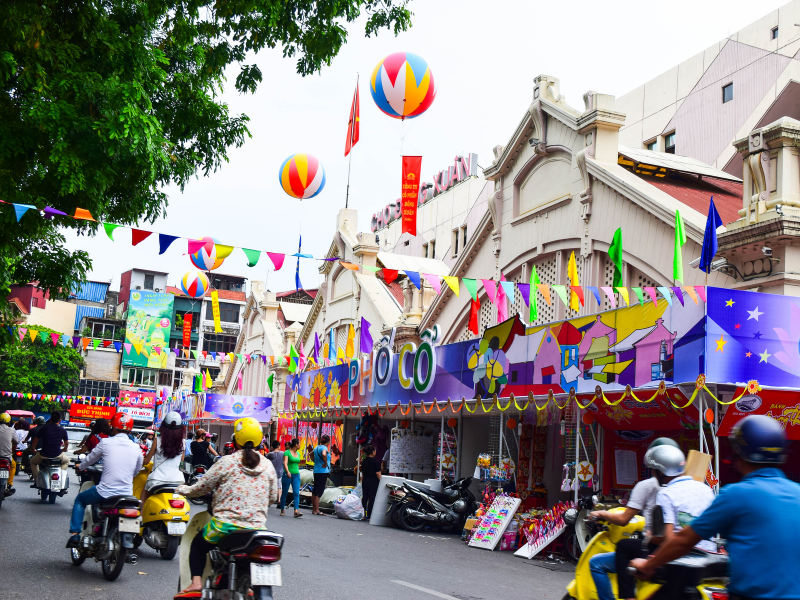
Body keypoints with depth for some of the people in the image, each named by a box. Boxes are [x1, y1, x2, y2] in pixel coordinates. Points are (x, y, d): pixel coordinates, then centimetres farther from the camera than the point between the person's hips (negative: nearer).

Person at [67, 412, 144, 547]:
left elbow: (90, 459, 12)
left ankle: (75, 534, 18)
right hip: (126, 494, 2)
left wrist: (80, 466, 35)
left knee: (80, 499, 27)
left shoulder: (106, 442, -4)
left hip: (105, 493, -2)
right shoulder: (136, 448, 3)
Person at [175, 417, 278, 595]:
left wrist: (184, 489, 21)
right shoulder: (268, 466, 5)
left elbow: (203, 487, 2)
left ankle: (196, 582, 8)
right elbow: (272, 497, 13)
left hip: (226, 525, -3)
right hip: (257, 527, 3)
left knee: (197, 545, 23)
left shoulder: (226, 462, -5)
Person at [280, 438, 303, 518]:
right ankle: (282, 510, 19)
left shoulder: (298, 453, 12)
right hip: (287, 475, -5)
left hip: (296, 475, 5)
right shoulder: (287, 452, -8)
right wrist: (288, 472, -36)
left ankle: (296, 511, -17)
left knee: (296, 493, -9)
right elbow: (285, 463, -21)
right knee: (285, 493, 5)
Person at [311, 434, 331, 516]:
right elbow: (324, 454, -34)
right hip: (323, 471, -9)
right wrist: (326, 463, -21)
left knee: (315, 491, 13)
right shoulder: (324, 448, -12)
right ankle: (316, 510, -6)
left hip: (316, 471, 9)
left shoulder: (316, 448, 14)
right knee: (319, 491, -7)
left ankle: (314, 508, 20)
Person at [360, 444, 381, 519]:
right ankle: (369, 515, -2)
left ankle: (363, 515, 10)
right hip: (373, 482, -7)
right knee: (371, 499, -2)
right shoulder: (374, 460, -11)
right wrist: (381, 481, -7)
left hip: (365, 481, 7)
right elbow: (377, 473, -15)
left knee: (364, 498, 9)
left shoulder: (364, 461, 10)